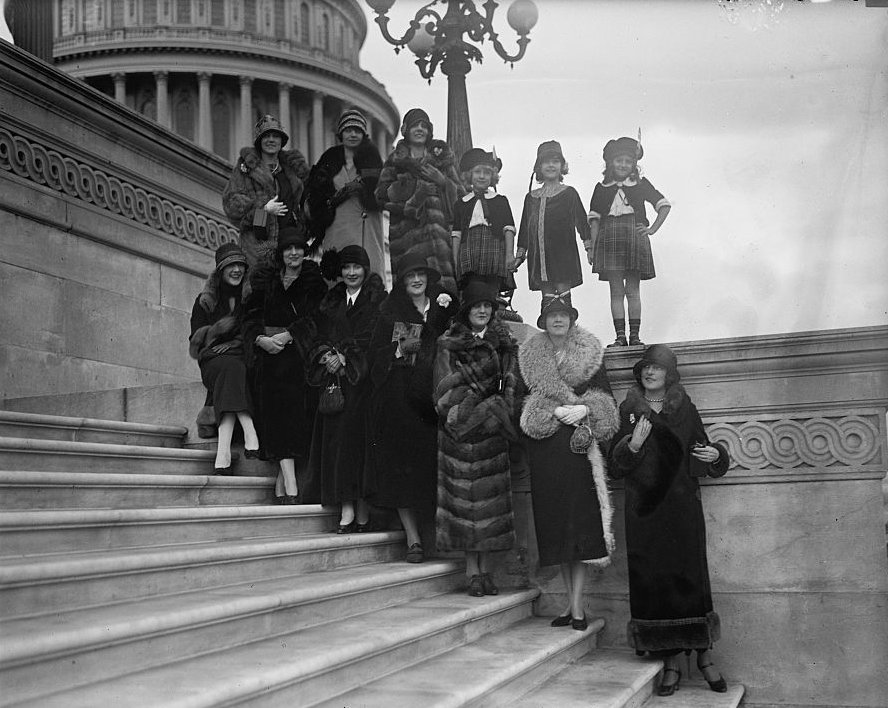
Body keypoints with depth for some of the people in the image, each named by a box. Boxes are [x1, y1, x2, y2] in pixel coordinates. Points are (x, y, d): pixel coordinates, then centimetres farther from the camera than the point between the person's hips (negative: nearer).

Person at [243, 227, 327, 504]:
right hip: (271, 355, 0)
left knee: (300, 414, -9)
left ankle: (283, 480, 1)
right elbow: (250, 316, 8)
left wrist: (287, 336, -15)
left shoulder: (314, 279, 10)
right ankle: (291, 486, -19)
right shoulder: (266, 279, 14)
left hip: (301, 352, 0)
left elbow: (314, 317, -2)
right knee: (280, 411, -13)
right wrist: (261, 339, -11)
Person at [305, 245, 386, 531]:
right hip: (335, 379, 4)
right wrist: (326, 354, -8)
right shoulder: (331, 301, 19)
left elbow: (372, 338, -7)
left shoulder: (378, 301, 3)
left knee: (358, 437, -10)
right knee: (335, 439, -4)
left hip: (363, 380, -4)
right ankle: (346, 509, -4)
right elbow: (321, 335, 12)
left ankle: (362, 511, -6)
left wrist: (344, 357, -15)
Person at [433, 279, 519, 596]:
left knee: (490, 497, 2)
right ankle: (472, 573, 4)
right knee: (465, 497, -2)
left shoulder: (504, 342, 10)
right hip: (459, 433, -2)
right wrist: (485, 409, -10)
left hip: (492, 432, 2)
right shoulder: (448, 344, 2)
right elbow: (445, 393, -3)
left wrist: (501, 411, -7)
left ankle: (486, 570, 9)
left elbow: (510, 385, 8)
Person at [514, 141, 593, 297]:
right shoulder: (531, 197, 13)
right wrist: (520, 254, 15)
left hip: (563, 256, -3)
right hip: (539, 258, 3)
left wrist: (590, 247, -4)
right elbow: (524, 228, 17)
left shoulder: (569, 194, 4)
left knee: (563, 289, -8)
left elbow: (581, 220, 3)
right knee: (547, 297, 3)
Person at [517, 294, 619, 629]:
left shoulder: (589, 353, 8)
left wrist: (584, 409, -13)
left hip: (580, 445, -1)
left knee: (581, 523, -7)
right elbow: (523, 403, 5)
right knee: (555, 523, 3)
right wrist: (552, 412, -10)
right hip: (545, 451, 2)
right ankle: (572, 601, 13)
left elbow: (605, 397, 6)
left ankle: (577, 604, -2)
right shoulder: (529, 355, 9)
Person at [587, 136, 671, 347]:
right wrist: (591, 246, 1)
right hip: (610, 239, 1)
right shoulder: (602, 188, 10)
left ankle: (635, 335, 5)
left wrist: (652, 229, -1)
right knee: (616, 291, 0)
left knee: (633, 291, 1)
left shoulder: (640, 184, 8)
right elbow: (594, 219, 8)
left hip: (635, 237, -1)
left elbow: (664, 205, 10)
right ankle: (620, 336, 2)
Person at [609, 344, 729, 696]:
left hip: (682, 507, 0)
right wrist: (632, 445, -18)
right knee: (652, 581, -2)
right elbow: (615, 466, 1)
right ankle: (671, 663, 6)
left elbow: (700, 455, 11)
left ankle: (704, 657, 10)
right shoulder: (629, 410, 6)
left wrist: (716, 455, -11)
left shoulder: (685, 409, 7)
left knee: (690, 576, -2)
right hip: (644, 511, 0)